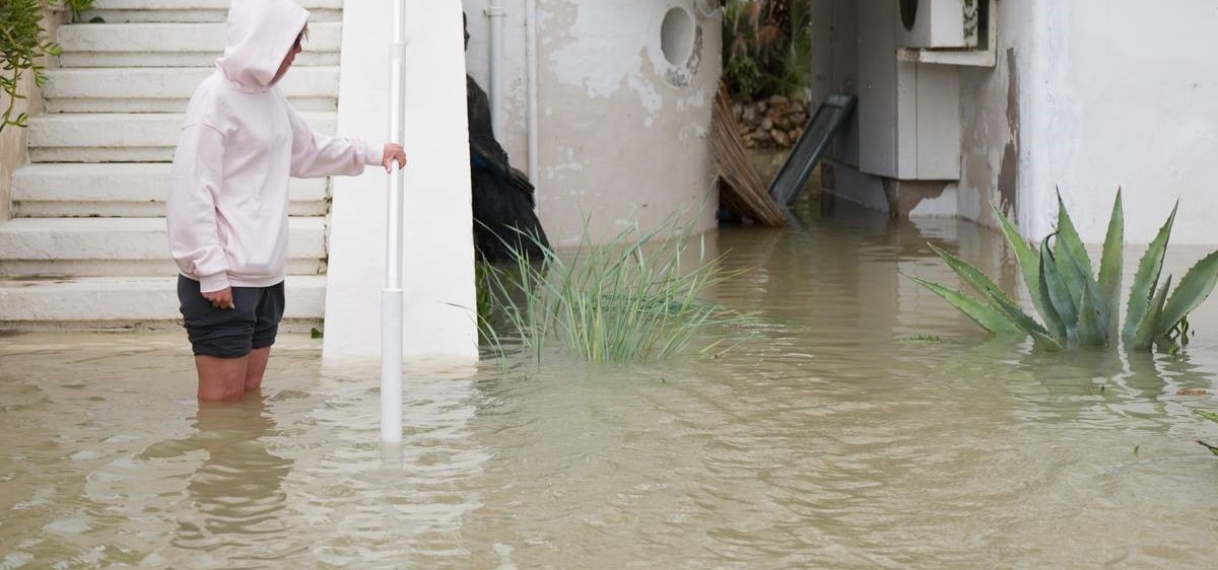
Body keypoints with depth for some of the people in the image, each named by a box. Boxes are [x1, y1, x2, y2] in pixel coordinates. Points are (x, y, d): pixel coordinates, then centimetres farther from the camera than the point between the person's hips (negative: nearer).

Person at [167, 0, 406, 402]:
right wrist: (211, 272, -19)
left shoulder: (269, 95, 12)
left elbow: (306, 151, 31)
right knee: (223, 400, -6)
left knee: (250, 395, 12)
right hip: (224, 280, -8)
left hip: (266, 276, 9)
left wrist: (372, 153, 24)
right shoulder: (217, 97, -14)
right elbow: (191, 192, -17)